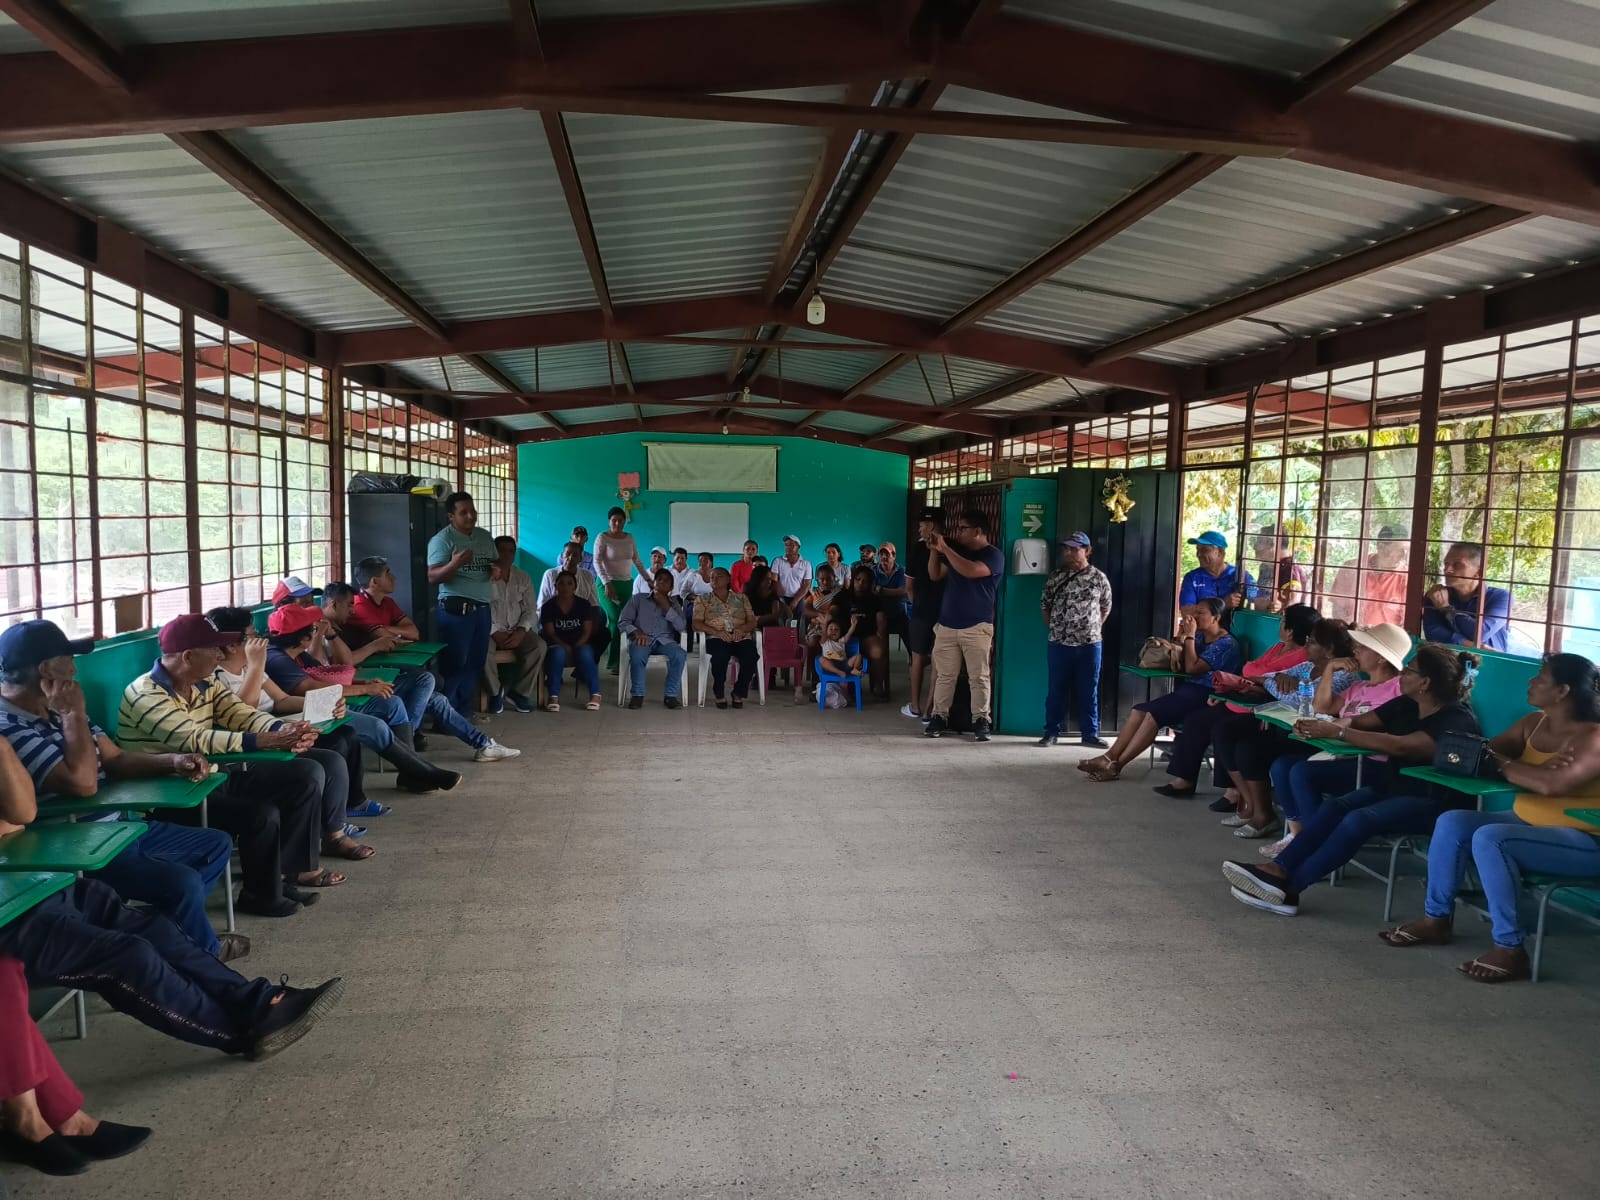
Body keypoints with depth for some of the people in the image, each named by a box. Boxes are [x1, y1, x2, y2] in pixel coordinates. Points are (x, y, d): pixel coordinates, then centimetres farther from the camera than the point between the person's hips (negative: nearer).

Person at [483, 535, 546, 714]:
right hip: (490, 629, -4)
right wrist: (495, 633, -21)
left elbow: (531, 610, 5)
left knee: (539, 646, -24)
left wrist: (521, 631, -13)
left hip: (516, 630, 4)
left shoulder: (523, 578, 9)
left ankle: (519, 692, -11)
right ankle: (495, 692, -9)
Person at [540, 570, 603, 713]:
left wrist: (576, 646, -18)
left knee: (584, 653, -34)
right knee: (558, 653, -36)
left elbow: (587, 631, -1)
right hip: (558, 645, -1)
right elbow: (550, 633, -6)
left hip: (580, 644, 1)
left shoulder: (584, 604, 4)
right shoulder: (548, 606, 2)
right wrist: (564, 646, -23)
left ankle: (595, 694, -31)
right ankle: (554, 697, -41)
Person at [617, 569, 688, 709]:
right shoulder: (638, 599, 15)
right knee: (637, 655, -38)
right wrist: (636, 632, -13)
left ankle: (671, 695, -22)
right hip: (642, 639, -1)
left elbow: (681, 627, 2)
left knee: (680, 654, -32)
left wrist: (665, 605, -3)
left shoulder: (674, 603, 18)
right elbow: (622, 621, 7)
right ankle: (637, 695, -20)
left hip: (664, 640, 1)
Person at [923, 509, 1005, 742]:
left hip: (976, 627, -5)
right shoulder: (957, 551, 16)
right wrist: (934, 551, 2)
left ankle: (981, 720, 5)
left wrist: (945, 549, -17)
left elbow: (970, 571, -23)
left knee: (978, 677, -1)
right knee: (944, 676, 6)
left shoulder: (993, 555, -6)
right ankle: (940, 717, 11)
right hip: (947, 624, 6)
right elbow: (936, 575, 18)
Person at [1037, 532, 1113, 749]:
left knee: (1088, 691, 6)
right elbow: (1044, 605, 12)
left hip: (1089, 644, -1)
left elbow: (1106, 608, 11)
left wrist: (1093, 630, 6)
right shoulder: (1056, 576, 3)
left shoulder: (1099, 578, 0)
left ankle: (1090, 734, 14)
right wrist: (1053, 628, 6)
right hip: (1058, 644, 1)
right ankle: (1052, 732, 13)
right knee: (1056, 689, 5)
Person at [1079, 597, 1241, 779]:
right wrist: (1181, 634, 5)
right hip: (1186, 690, 9)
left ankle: (1116, 765, -25)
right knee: (1140, 710, -11)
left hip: (1203, 696, -9)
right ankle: (1109, 757, -20)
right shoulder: (1199, 636, 18)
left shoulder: (1225, 643, -8)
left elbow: (1192, 668, -18)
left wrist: (1190, 635, -10)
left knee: (1154, 714, -25)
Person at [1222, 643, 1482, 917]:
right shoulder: (1406, 705, 9)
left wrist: (1337, 732, -31)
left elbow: (1400, 746, -29)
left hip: (1432, 801, -8)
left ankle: (1287, 887, -32)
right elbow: (1359, 722, 6)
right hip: (1392, 786, 8)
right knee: (1334, 808, -19)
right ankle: (1278, 869, -30)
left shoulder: (1457, 720, -16)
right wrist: (1316, 726, -17)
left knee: (1359, 820, -30)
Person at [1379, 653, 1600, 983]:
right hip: (1527, 823, 9)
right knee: (1453, 821, -10)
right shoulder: (1533, 723, 7)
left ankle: (1510, 949, -24)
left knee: (1490, 838, -31)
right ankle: (1436, 919, -2)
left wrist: (1503, 765, -17)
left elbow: (1552, 784, -33)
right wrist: (1529, 770, -16)